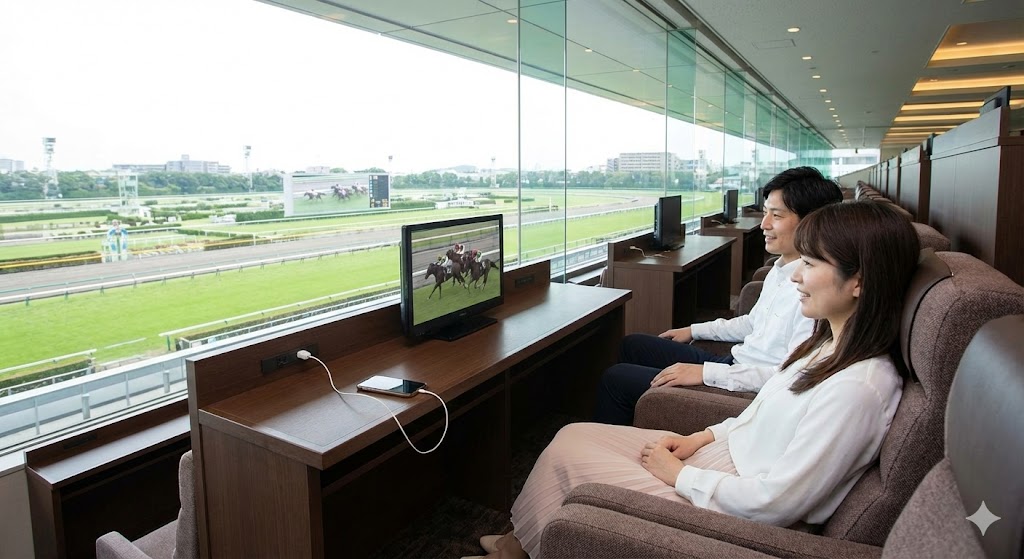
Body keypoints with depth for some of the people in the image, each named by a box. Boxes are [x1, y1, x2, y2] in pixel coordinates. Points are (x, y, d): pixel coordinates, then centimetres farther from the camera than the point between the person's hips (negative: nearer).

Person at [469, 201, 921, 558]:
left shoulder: (858, 388, -28)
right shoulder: (828, 342, 1)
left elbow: (775, 501, -27)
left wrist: (678, 474, -16)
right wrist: (699, 438, 3)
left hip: (734, 509, -9)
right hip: (725, 452, 9)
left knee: (564, 453, -3)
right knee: (573, 433, 5)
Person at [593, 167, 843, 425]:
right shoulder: (780, 269, 6)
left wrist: (706, 373, -26)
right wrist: (694, 331, 20)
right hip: (732, 363, 10)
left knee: (615, 378, -6)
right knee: (632, 345, 15)